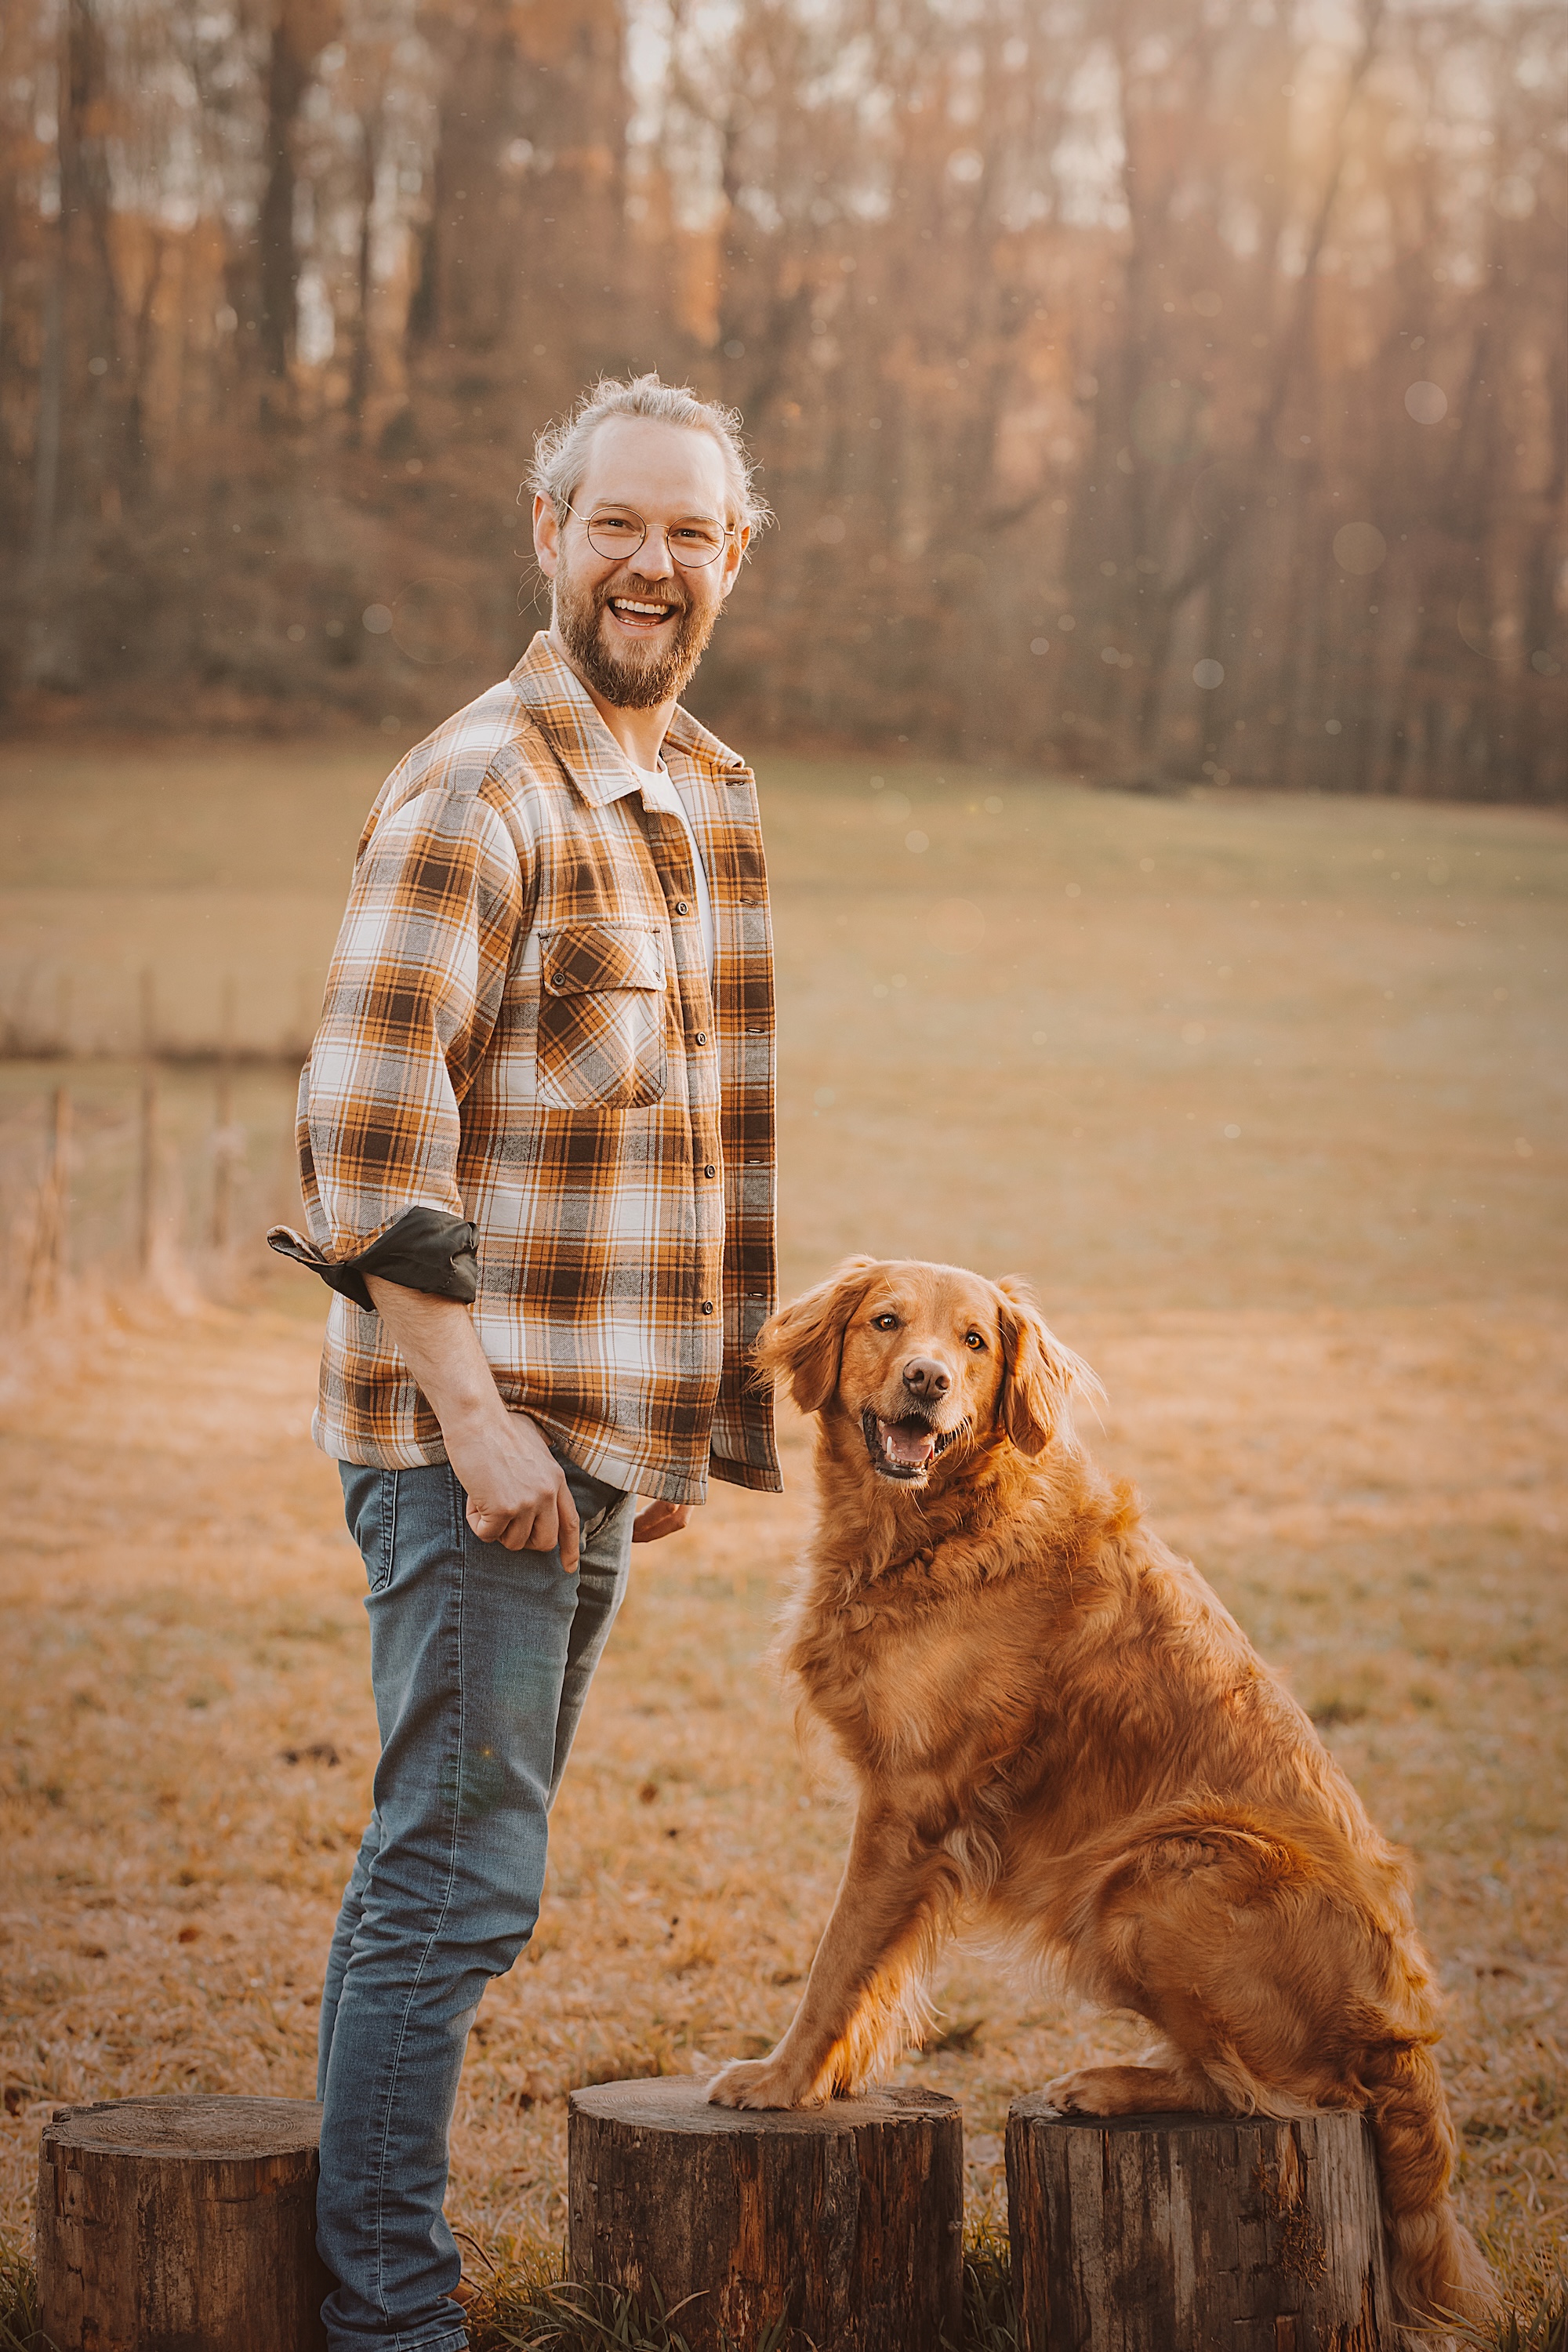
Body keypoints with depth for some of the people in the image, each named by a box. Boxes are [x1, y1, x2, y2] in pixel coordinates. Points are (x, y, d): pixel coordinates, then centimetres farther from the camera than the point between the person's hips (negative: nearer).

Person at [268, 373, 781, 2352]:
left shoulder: (714, 799, 14)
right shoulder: (477, 795, -13)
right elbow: (365, 1122, -18)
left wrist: (705, 1411, 19)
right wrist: (475, 1415, -20)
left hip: (615, 1430, 8)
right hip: (479, 1426, -8)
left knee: (450, 1868, 16)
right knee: (459, 1878, -6)